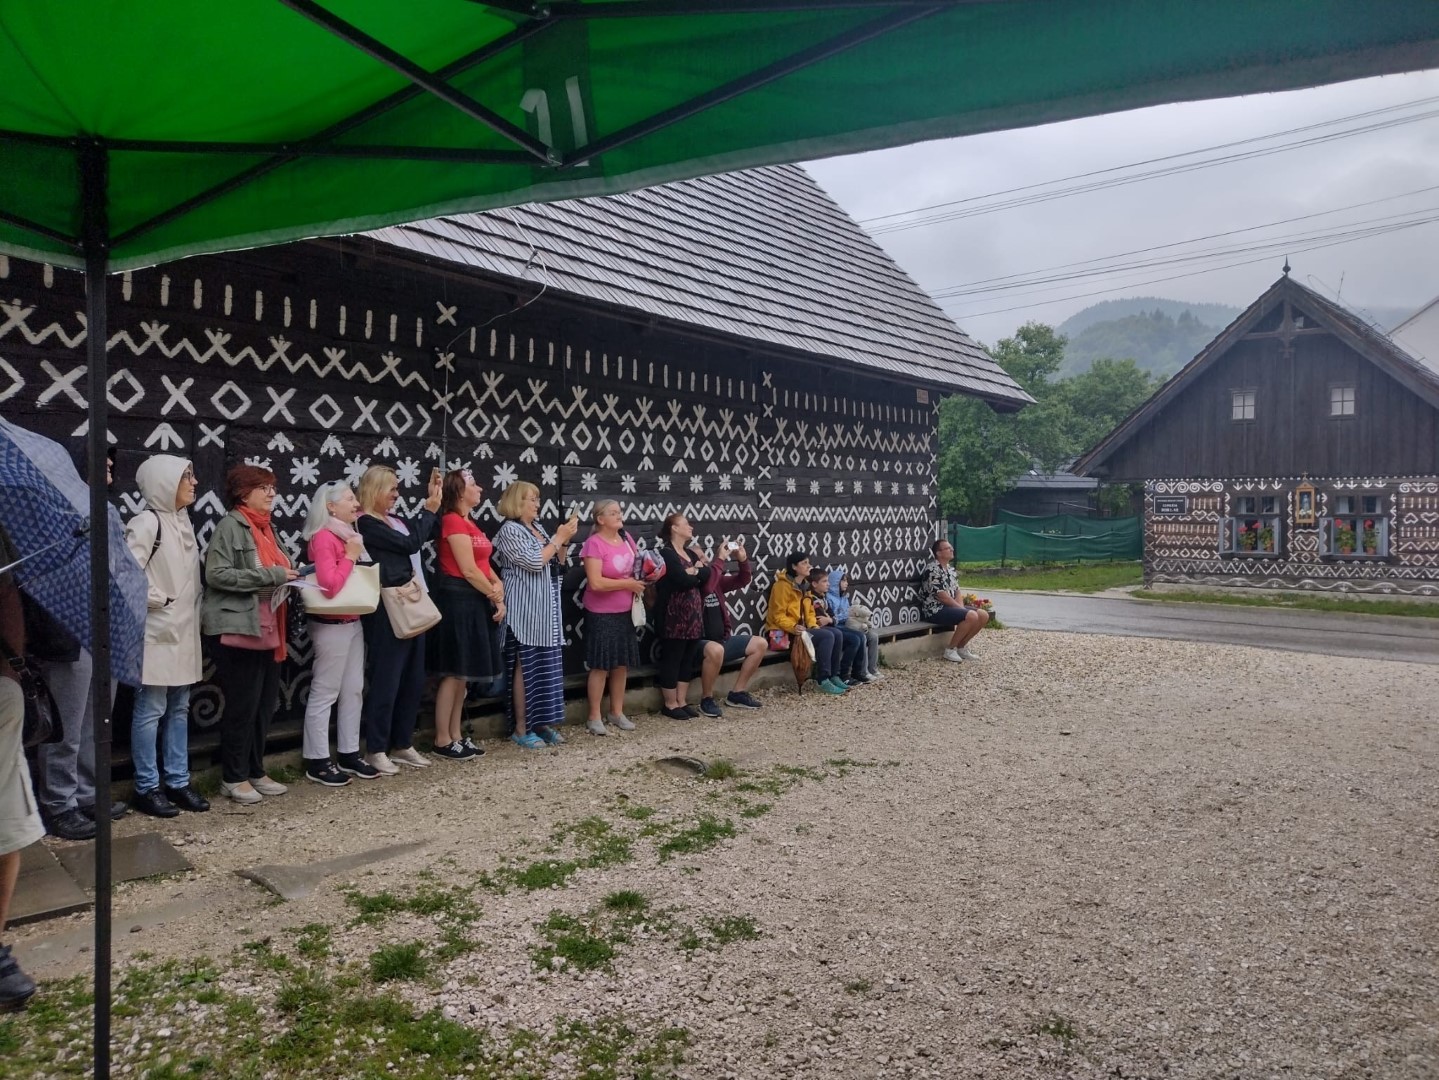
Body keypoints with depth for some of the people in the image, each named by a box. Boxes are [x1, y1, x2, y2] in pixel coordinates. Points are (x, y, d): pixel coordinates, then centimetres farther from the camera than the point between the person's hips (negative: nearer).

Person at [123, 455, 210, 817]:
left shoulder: (183, 520, 13)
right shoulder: (147, 522, -12)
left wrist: (191, 611, 8)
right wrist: (160, 601, -12)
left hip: (184, 632, 8)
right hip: (158, 632, -8)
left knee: (179, 709, 13)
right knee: (151, 711, 0)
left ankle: (177, 781, 21)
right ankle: (147, 787, 10)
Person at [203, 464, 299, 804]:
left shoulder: (265, 527, 17)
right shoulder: (230, 526, -9)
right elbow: (216, 574, -20)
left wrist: (291, 578, 7)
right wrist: (271, 576, -21)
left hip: (268, 630, 8)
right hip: (238, 629, -8)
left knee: (266, 705, 12)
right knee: (242, 706, -1)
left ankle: (255, 772, 23)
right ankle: (233, 778, 12)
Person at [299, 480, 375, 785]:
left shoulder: (349, 534, 13)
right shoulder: (323, 538, -15)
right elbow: (329, 585, -26)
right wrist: (350, 556, -18)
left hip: (353, 622, 9)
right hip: (331, 625, -9)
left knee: (354, 689, 12)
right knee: (325, 693, -1)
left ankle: (348, 754, 22)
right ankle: (316, 761, 7)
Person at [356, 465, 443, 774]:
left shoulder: (395, 520, 13)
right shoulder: (366, 523, -10)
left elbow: (429, 533, 21)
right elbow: (411, 543, -16)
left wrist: (433, 501, 11)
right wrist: (429, 508, -7)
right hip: (387, 611, -8)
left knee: (413, 679, 11)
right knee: (386, 679, -2)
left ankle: (402, 745, 21)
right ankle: (376, 750, 8)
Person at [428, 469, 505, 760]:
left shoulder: (469, 523, 17)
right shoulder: (454, 521, -13)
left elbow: (484, 564, 13)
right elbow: (469, 571, -17)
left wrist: (498, 589, -4)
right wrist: (496, 597, -6)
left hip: (474, 602, 10)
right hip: (458, 601, -10)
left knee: (462, 672, 13)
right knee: (454, 672, -4)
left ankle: (455, 736, 20)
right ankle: (442, 741, 4)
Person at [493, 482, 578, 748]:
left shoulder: (538, 528, 14)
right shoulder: (509, 530, -10)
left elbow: (557, 563, 18)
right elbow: (534, 562, -19)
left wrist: (564, 541, 3)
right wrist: (558, 538, -12)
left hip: (546, 609, 8)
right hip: (525, 609, -8)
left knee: (546, 665, 9)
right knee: (525, 666, -3)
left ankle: (541, 722, 17)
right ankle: (520, 728, 4)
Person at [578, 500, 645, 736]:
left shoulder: (626, 539, 6)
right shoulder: (594, 544, -16)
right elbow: (596, 583, -24)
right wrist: (628, 584, -17)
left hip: (625, 613, 7)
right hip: (602, 615, -7)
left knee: (622, 664, 12)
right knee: (601, 666, -1)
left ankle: (617, 712, 24)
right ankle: (594, 718, 9)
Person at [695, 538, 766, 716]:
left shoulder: (716, 581, 12)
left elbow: (742, 581, 18)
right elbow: (706, 587, -35)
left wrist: (743, 560, 1)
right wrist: (720, 559, -29)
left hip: (723, 639, 9)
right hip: (699, 642, -9)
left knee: (760, 644, 7)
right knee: (716, 650, -41)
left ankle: (737, 693, 10)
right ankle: (706, 699, -19)